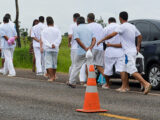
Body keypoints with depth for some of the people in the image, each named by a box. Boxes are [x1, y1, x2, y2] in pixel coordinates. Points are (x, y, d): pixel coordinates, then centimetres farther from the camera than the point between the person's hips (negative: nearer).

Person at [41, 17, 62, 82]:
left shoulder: (44, 30, -1)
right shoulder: (57, 30, 3)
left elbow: (43, 40, -9)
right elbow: (59, 38, -7)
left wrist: (50, 45, -13)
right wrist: (55, 44, -13)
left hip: (47, 49, -2)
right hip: (55, 49, 2)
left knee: (48, 63, -3)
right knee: (54, 62, 14)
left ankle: (51, 77, -13)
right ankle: (54, 76, 23)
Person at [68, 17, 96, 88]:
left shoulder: (77, 29, 0)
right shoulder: (89, 28, 13)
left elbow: (78, 40, -14)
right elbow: (94, 39, 1)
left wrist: (85, 48, -14)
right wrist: (90, 47, -11)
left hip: (81, 52, -3)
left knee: (76, 66, 9)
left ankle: (72, 82, 18)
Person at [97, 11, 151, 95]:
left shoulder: (123, 27, -14)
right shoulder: (132, 27, 12)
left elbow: (112, 35, -20)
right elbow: (140, 36, 21)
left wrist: (101, 40, -10)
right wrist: (138, 46, 31)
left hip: (128, 52, -9)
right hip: (133, 50, 9)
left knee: (133, 71, -13)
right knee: (125, 70, 18)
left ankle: (146, 84, -24)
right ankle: (124, 87, 23)